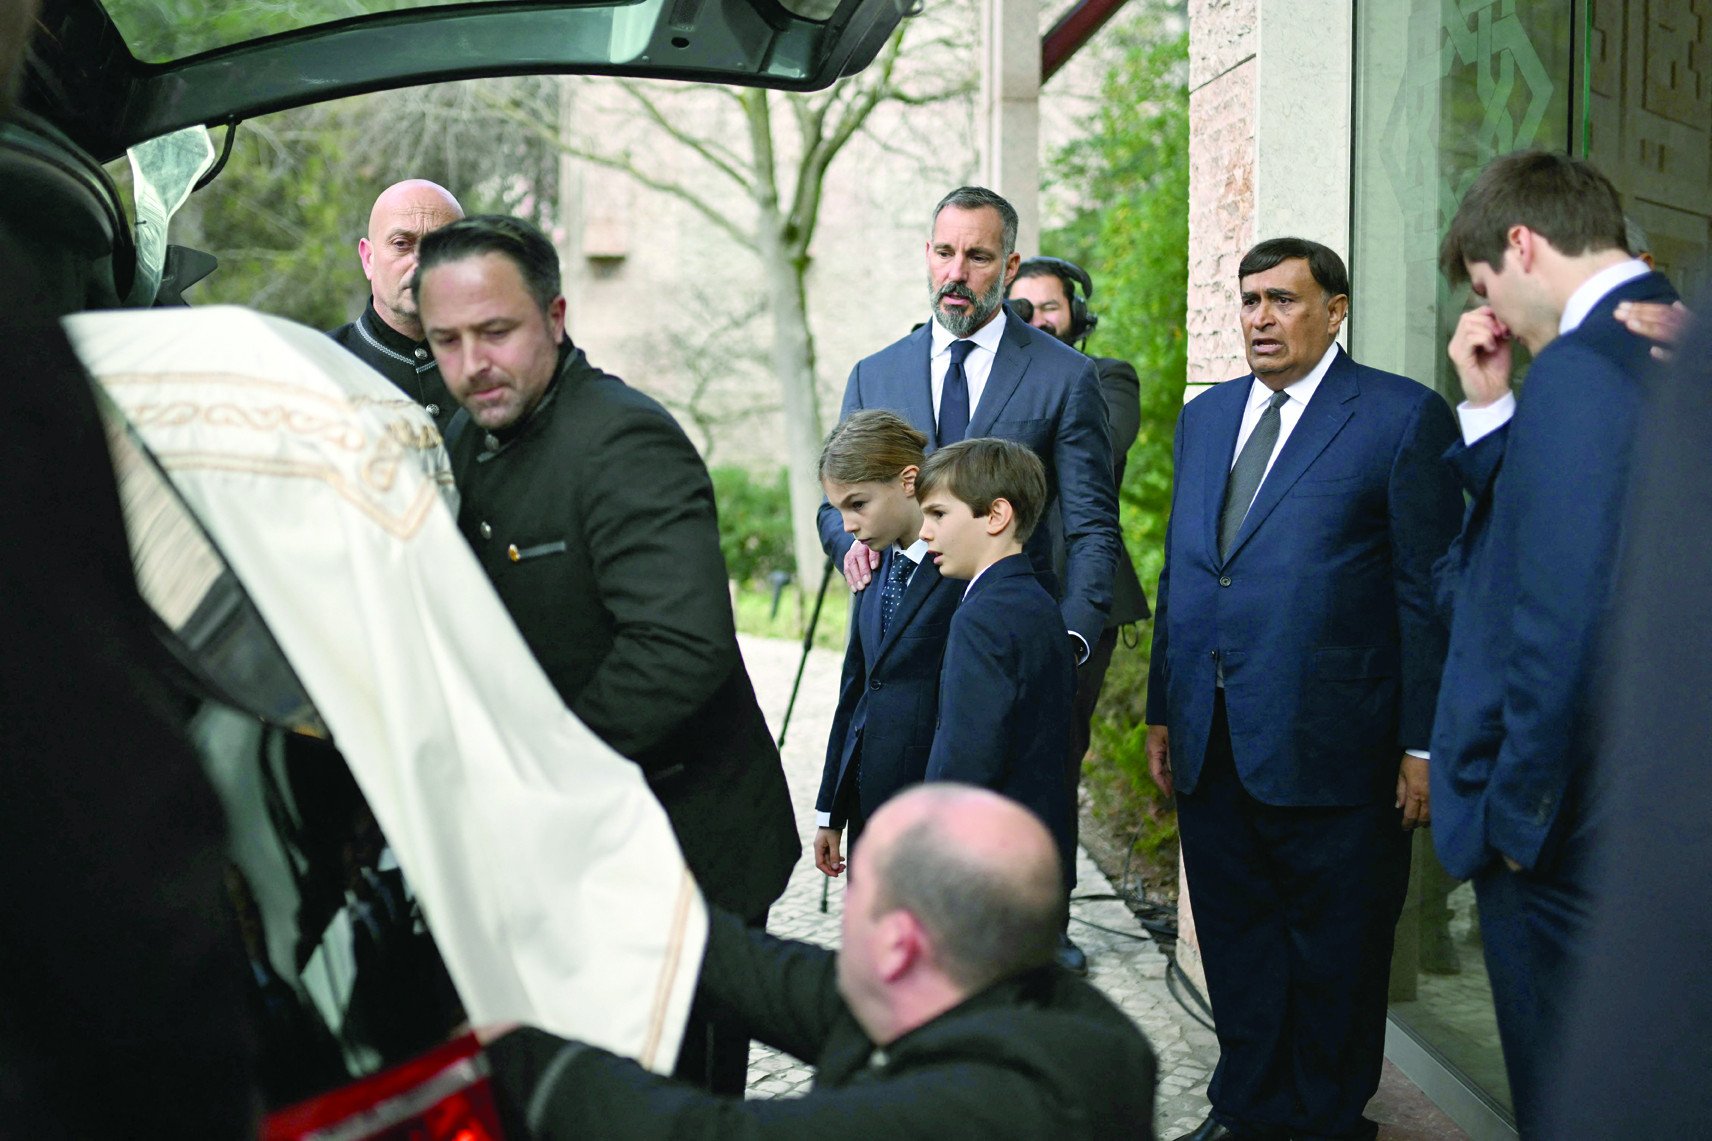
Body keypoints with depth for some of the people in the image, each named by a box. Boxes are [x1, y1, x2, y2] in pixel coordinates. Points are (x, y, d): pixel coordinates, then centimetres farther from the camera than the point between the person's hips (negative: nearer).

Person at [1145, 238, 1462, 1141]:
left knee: (1335, 953, 8)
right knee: (1236, 937, 15)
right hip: (1211, 744, 6)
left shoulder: (1402, 417, -5)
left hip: (1328, 750, -5)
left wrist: (1424, 745, -10)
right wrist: (1162, 711, 13)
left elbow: (1430, 591, -7)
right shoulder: (1205, 416, 14)